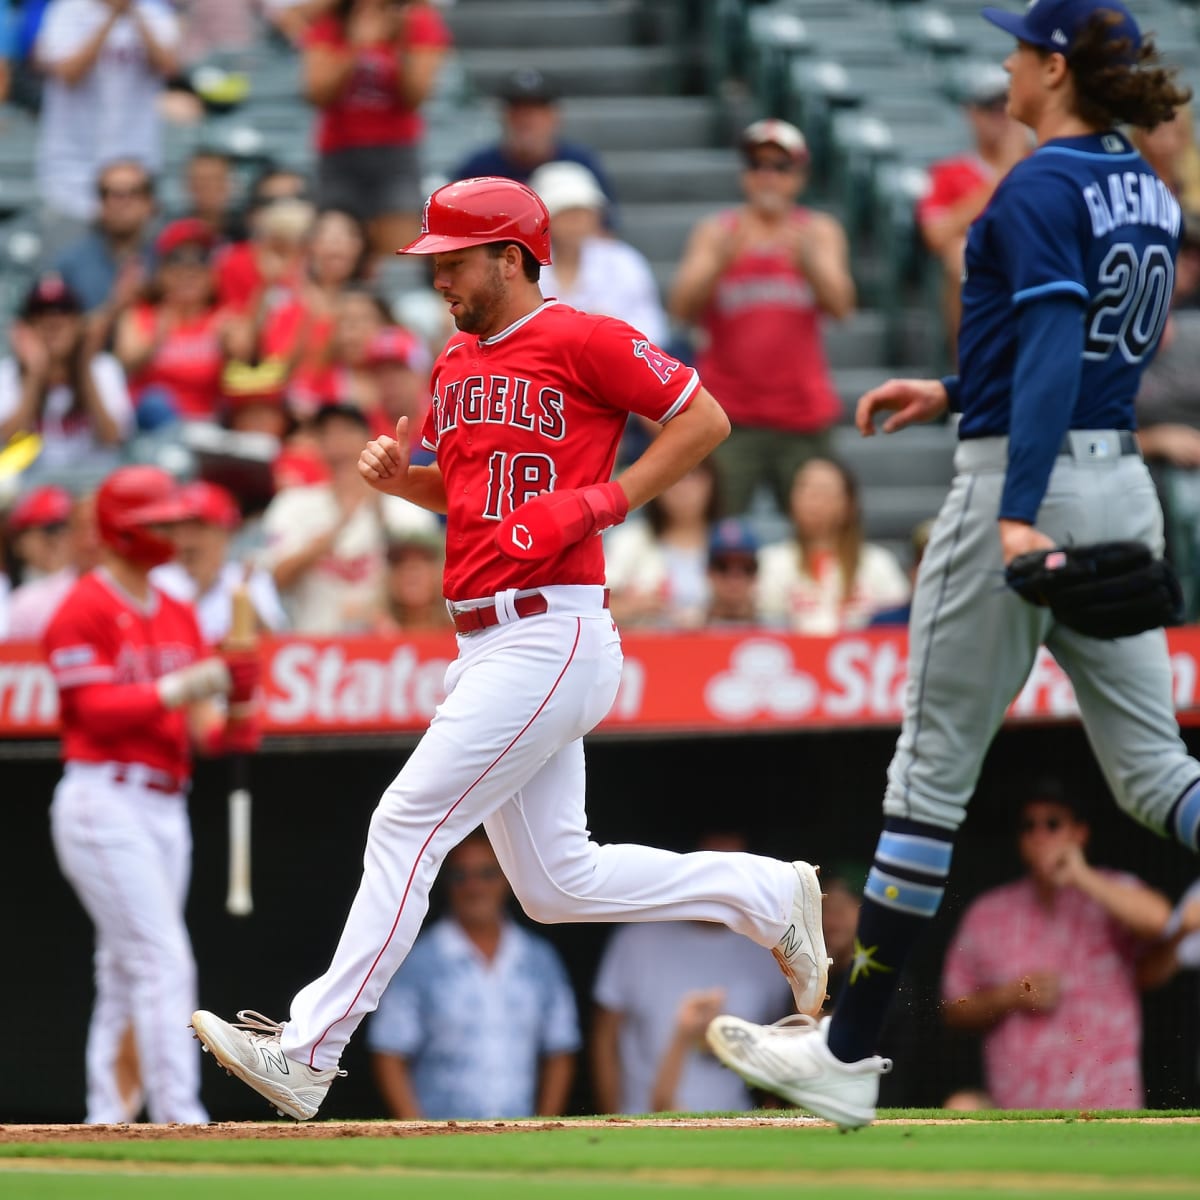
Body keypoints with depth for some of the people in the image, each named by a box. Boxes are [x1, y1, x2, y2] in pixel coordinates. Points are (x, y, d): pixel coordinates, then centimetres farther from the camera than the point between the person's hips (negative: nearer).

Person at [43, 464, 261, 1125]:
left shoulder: (178, 616, 18)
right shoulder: (85, 610, -5)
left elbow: (205, 733, 14)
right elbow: (97, 710, -14)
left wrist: (234, 710, -8)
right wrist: (178, 688, -24)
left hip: (167, 808, 8)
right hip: (105, 802, -8)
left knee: (126, 973, 8)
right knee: (164, 962, -15)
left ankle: (105, 1121, 11)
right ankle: (180, 1119, -19)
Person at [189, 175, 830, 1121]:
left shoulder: (584, 341, -8)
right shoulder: (458, 363, 18)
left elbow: (705, 419, -7)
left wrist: (602, 501, -15)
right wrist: (397, 474, 8)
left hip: (550, 638, -10)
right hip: (487, 644, 10)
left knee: (409, 824, -13)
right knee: (558, 883, 11)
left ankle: (309, 1053, -13)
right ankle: (770, 898, 25)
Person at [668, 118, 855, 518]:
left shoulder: (820, 231, 10)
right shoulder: (715, 233, 7)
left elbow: (840, 305, -3)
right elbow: (682, 308, -4)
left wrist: (808, 260, -22)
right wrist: (722, 261, -22)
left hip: (803, 413, 1)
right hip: (730, 419, -1)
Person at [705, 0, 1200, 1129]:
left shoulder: (1039, 190, -14)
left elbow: (1056, 351, -26)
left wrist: (1017, 518, -34)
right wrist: (956, 391, 32)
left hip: (1021, 483, -8)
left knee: (934, 768, 0)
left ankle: (849, 1054, 7)